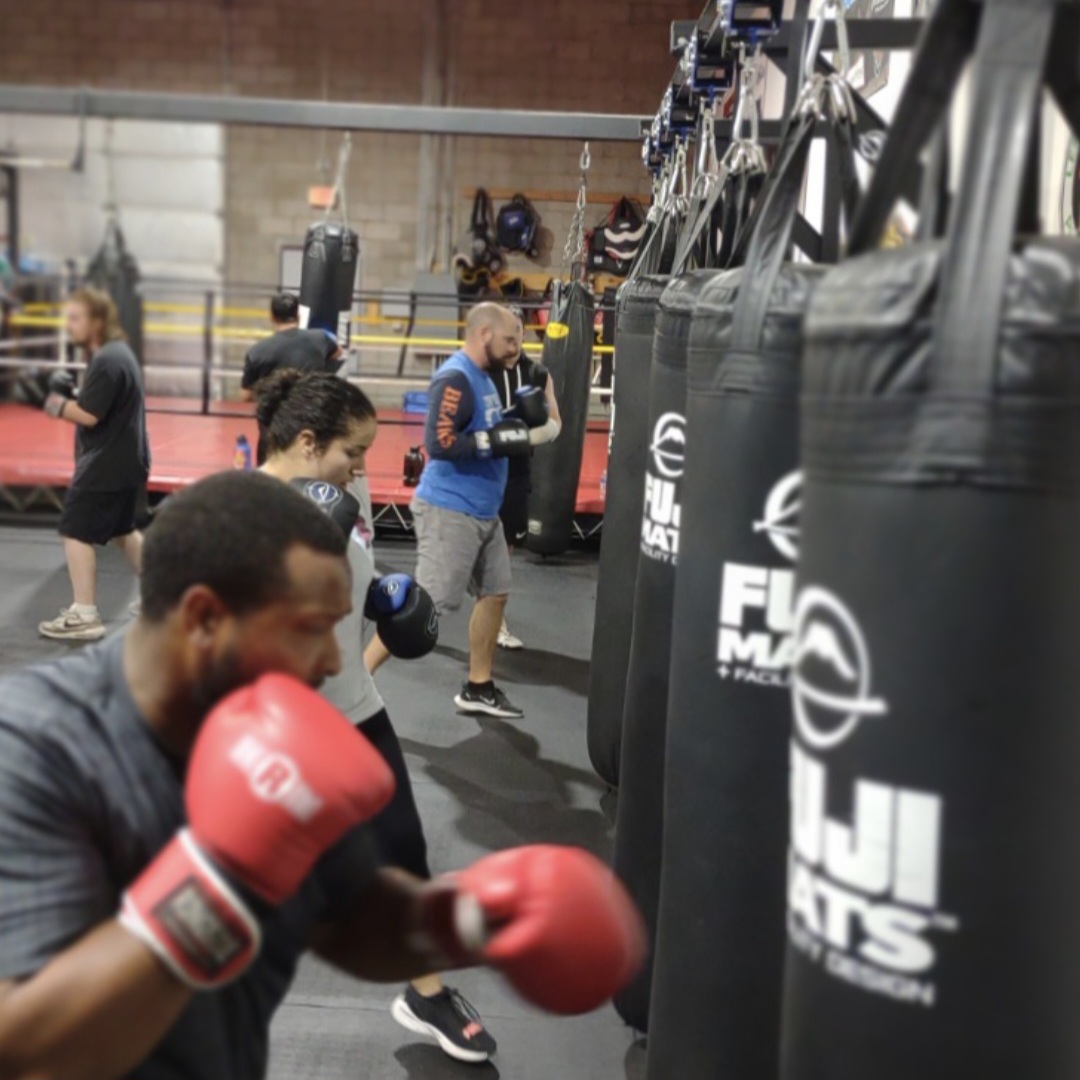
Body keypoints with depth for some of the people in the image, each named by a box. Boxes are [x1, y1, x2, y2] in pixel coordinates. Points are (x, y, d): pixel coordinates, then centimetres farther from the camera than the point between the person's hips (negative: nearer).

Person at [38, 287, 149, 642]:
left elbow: (88, 415, -23)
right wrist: (69, 394, 4)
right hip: (126, 461, 10)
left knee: (75, 532, -5)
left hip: (107, 465, -10)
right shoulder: (117, 353, 13)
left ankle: (84, 615, -3)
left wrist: (56, 403, -8)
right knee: (123, 530, 22)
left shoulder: (106, 361, -20)